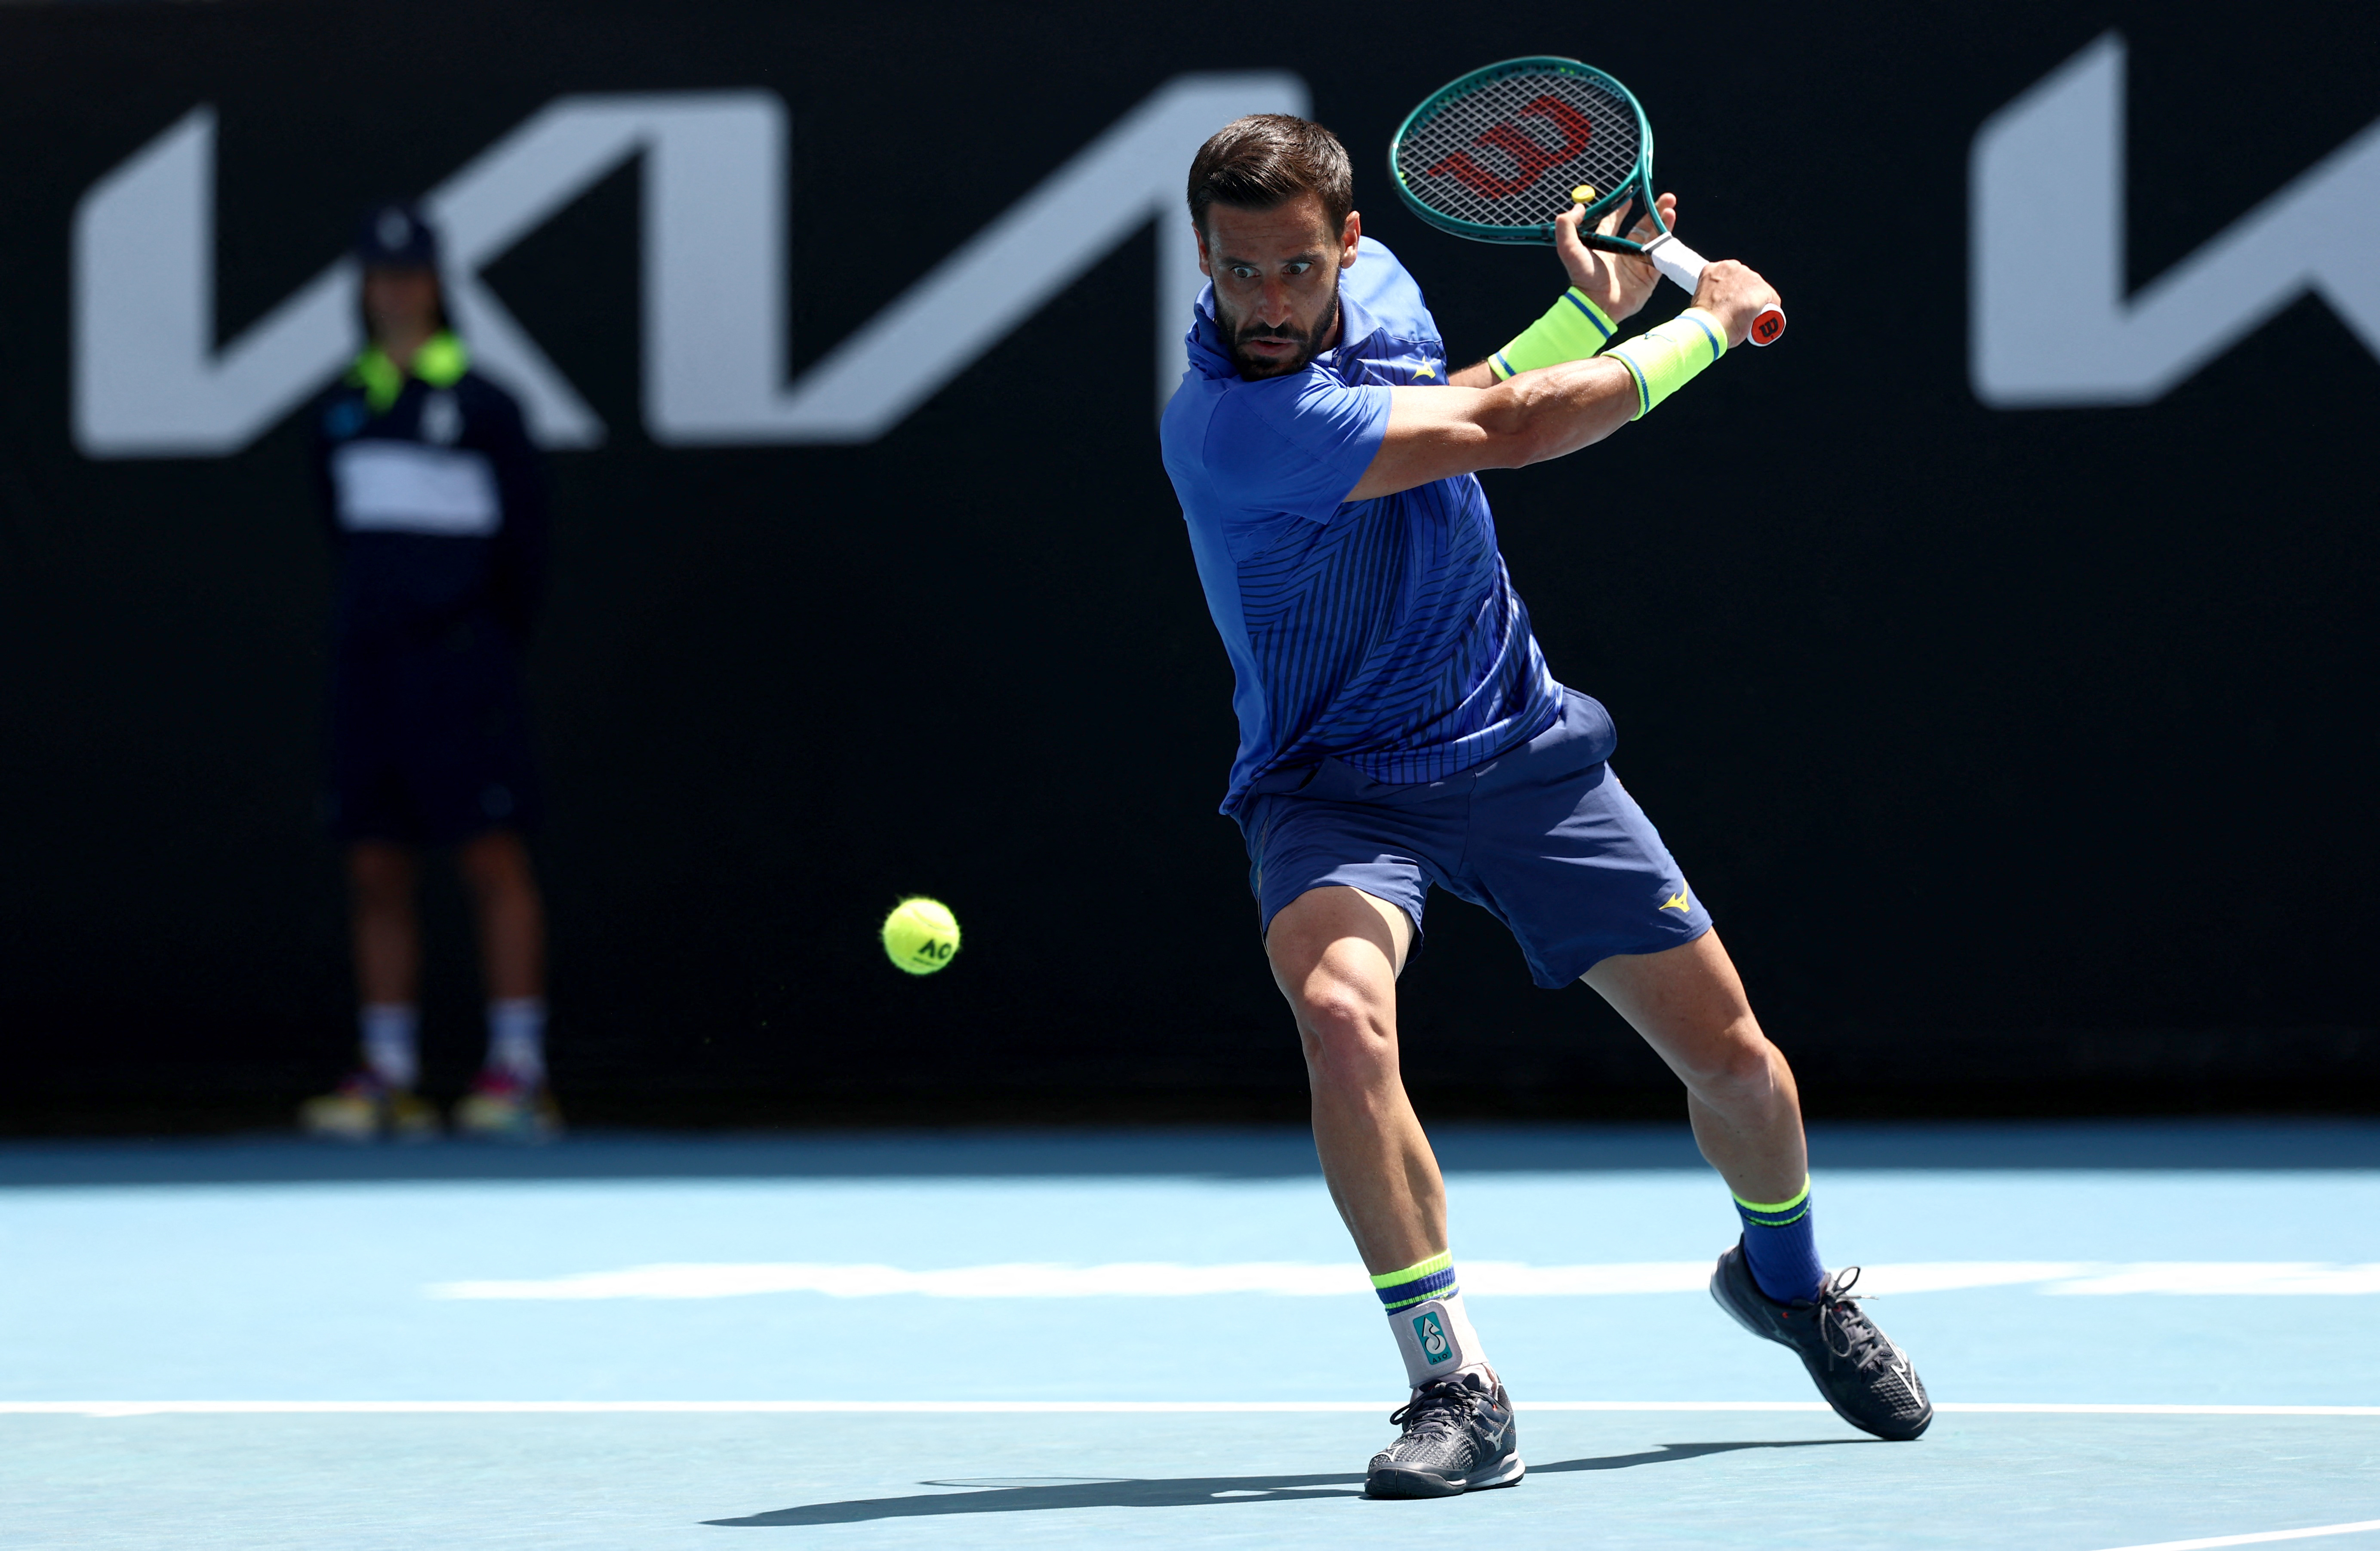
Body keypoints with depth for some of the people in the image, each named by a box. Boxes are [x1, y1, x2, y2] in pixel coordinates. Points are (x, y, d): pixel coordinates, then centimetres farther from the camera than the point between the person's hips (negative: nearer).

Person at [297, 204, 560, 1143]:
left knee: (493, 858, -7)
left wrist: (490, 643, 2)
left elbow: (525, 537, -1)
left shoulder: (478, 403, -4)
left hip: (459, 666, -6)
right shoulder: (345, 409, 13)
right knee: (376, 872, 4)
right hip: (370, 664, 6)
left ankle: (517, 1073, -7)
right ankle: (388, 1079, 7)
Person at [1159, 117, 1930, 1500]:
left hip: (1519, 747, 6)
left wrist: (1591, 310, 9)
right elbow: (1508, 431, -26)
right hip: (1337, 785, -6)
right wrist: (1711, 324, -14)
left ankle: (1787, 1280, 41)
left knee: (1734, 1058, 8)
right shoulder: (1232, 427, -29)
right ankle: (1456, 1388, -26)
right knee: (1342, 1010, -36)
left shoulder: (1377, 285, -3)